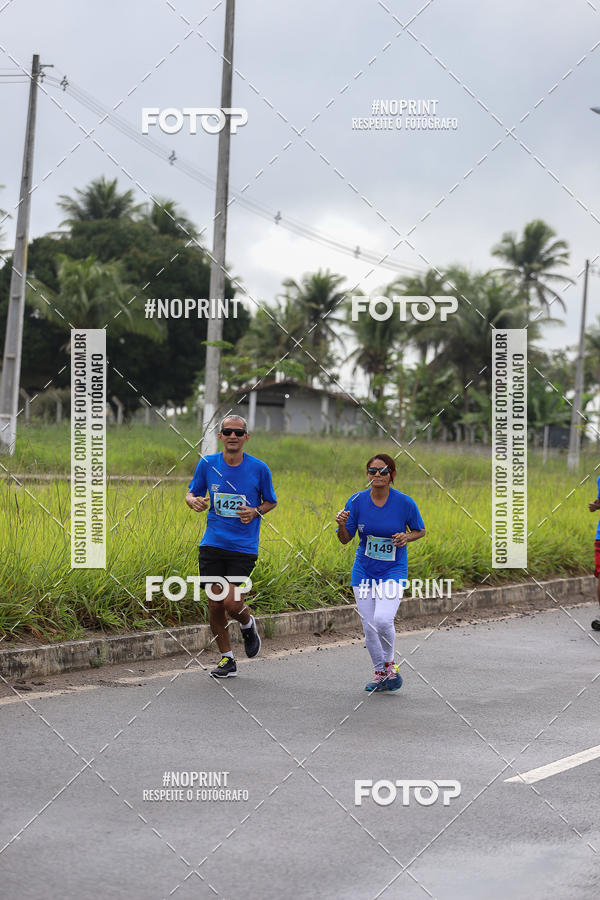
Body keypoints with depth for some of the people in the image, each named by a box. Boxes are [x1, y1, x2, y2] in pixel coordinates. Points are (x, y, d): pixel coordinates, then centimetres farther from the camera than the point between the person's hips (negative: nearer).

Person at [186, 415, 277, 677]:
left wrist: (255, 512, -10)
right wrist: (194, 501, -10)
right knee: (215, 604, 1)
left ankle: (248, 625, 21)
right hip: (212, 545, 2)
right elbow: (191, 493, 13)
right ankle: (227, 660, 18)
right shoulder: (207, 464, 1)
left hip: (243, 548, -2)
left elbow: (270, 501, 11)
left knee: (231, 602, -15)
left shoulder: (259, 468, -3)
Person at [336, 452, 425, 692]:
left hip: (393, 571, -3)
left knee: (382, 620, -23)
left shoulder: (405, 503, -10)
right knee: (369, 627, 2)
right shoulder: (357, 501, -6)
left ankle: (390, 663, 5)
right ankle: (380, 673, 24)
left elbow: (420, 530, 6)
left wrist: (406, 537, -15)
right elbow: (345, 539, 0)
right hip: (364, 571, 3)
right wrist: (341, 525, -21)